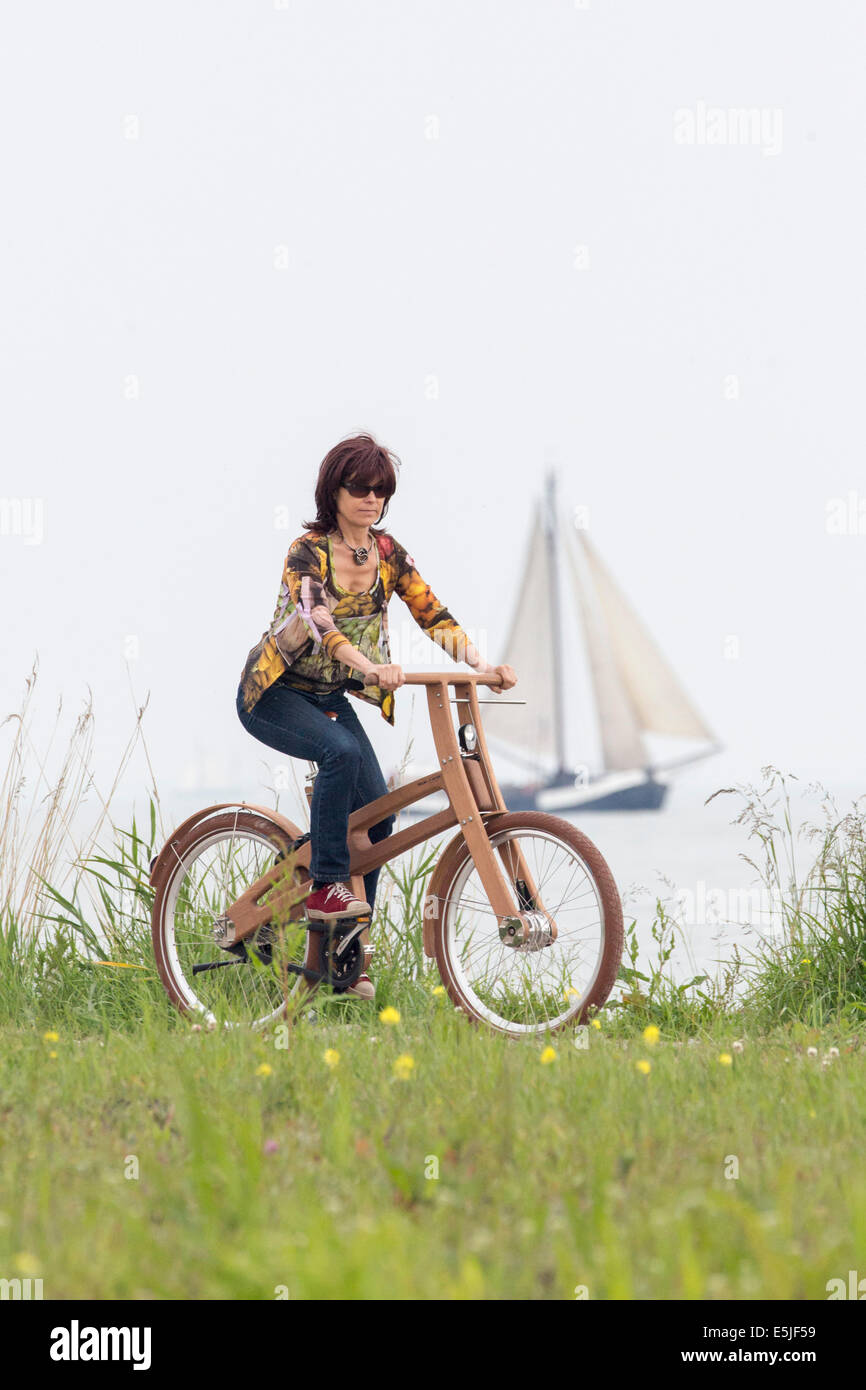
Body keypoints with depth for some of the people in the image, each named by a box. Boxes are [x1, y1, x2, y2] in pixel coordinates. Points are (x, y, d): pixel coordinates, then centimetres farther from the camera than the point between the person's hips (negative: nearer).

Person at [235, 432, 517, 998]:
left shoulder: (388, 553, -1)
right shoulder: (308, 552, -20)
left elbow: (433, 614, -6)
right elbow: (316, 621, -36)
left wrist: (482, 664, -23)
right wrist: (373, 668, -52)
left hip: (329, 696, 6)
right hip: (275, 692, -6)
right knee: (341, 752, -35)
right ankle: (326, 887, -26)